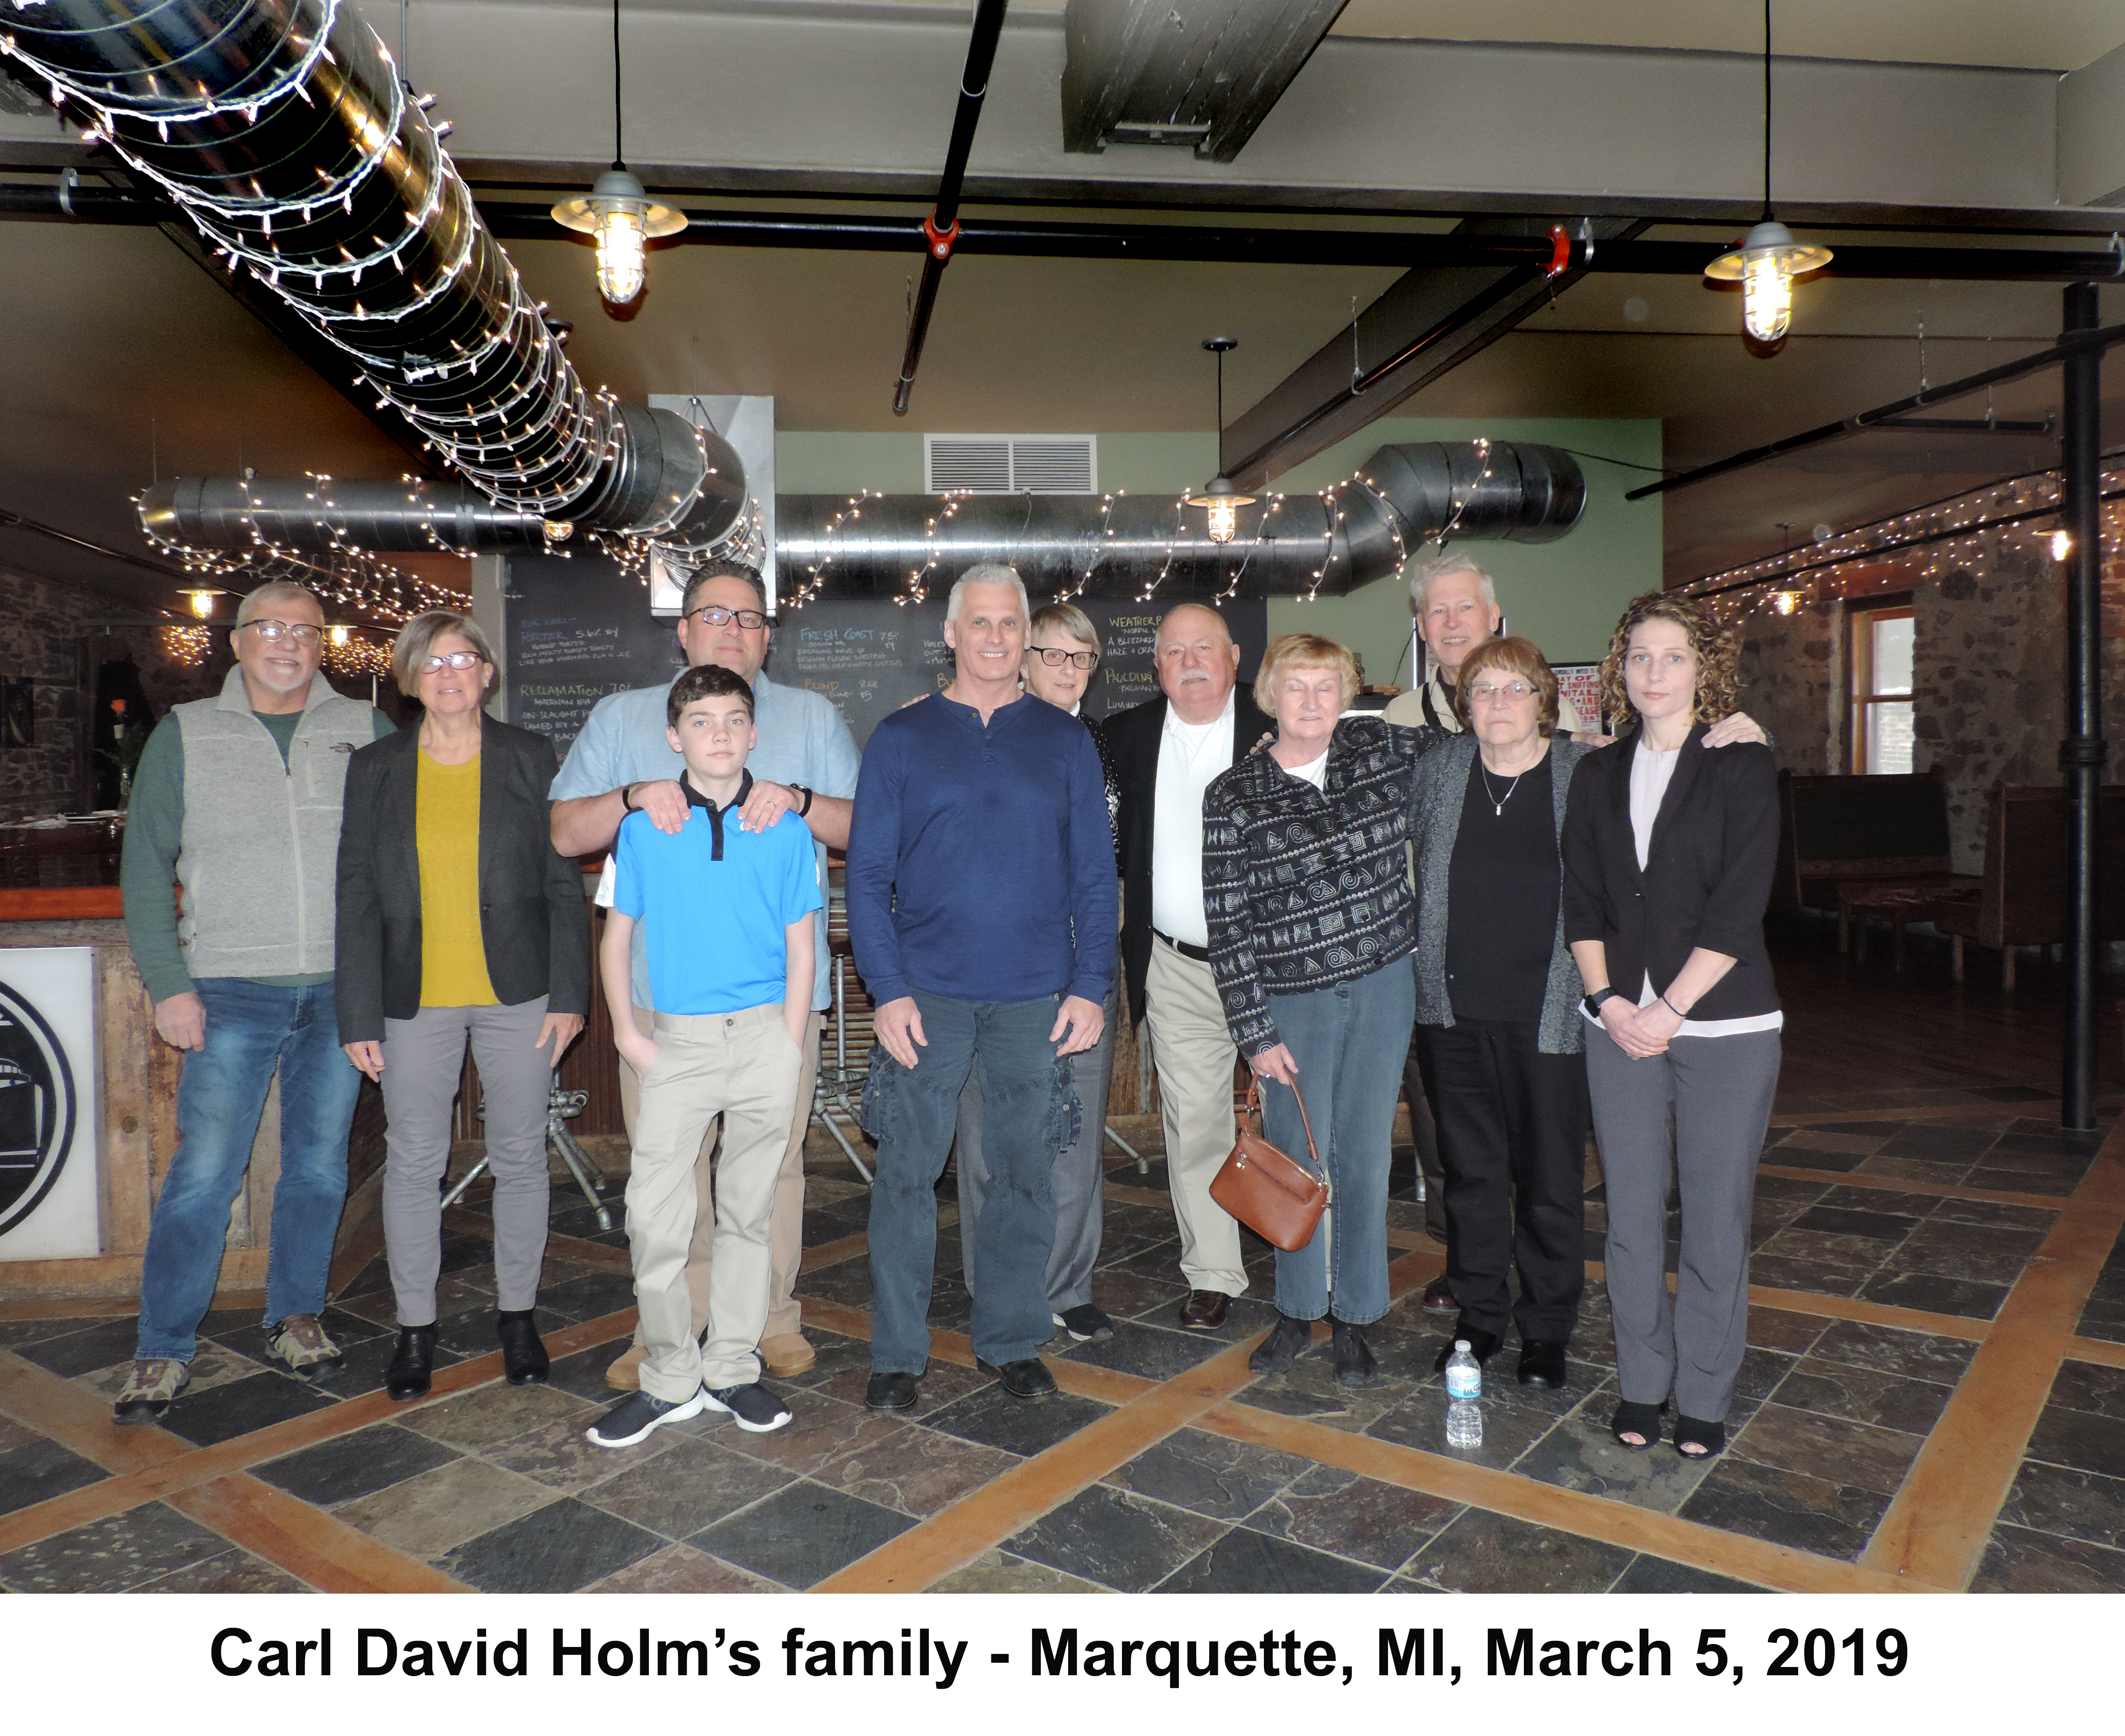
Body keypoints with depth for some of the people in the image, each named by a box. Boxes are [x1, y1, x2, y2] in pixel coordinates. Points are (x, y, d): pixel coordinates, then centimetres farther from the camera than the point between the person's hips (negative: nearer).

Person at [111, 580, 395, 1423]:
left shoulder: (366, 729, 7)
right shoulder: (185, 735, 6)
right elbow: (145, 868, 5)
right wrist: (168, 985, -3)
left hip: (343, 990, 1)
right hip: (232, 991, -1)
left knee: (319, 1165, 10)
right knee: (202, 1174, -1)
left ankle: (297, 1316, 26)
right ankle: (163, 1349, 14)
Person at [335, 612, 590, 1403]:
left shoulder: (529, 758, 2)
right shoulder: (374, 769, 5)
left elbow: (564, 884, 1)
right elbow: (356, 898, 4)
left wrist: (568, 993, -5)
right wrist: (358, 1016, -1)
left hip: (517, 995, -1)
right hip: (415, 1000, 1)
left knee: (520, 1158, 8)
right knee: (413, 1162, 7)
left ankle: (517, 1315, 25)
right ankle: (415, 1325, 24)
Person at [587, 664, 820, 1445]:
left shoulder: (785, 829, 2)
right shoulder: (643, 828, 3)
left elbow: (800, 949, 4)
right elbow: (617, 938, 9)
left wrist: (789, 1052, -3)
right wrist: (627, 1034, -1)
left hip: (764, 1036, 0)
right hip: (677, 1040, 0)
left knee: (748, 1210, 9)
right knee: (654, 1217, -1)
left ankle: (732, 1367, 24)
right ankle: (671, 1378, 16)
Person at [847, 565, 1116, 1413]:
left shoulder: (1064, 740, 7)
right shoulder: (900, 738, 4)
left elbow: (1095, 873, 6)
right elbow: (869, 875, 1)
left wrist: (1090, 985, -3)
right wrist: (887, 990, -8)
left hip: (1035, 997, 1)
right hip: (926, 993, -1)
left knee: (1024, 1174, 8)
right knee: (907, 1174, 2)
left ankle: (1012, 1340, 25)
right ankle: (897, 1351, 17)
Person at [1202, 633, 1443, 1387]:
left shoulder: (1383, 747, 0)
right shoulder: (1233, 796, -7)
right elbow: (1227, 925, -7)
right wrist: (1255, 1032, -9)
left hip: (1384, 986, 2)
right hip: (1292, 1001, -2)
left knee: (1364, 1156, 9)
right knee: (1297, 1160, 6)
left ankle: (1354, 1318, 26)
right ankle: (1297, 1312, 28)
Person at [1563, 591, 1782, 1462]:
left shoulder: (1741, 766, -3)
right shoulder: (1598, 775, 9)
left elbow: (1739, 908, -10)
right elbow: (1581, 901, 6)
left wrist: (1668, 1009, -13)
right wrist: (1611, 1002, -6)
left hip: (1724, 1025, -3)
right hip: (1621, 1023, 3)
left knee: (1715, 1213, 4)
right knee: (1631, 1212, 8)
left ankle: (1703, 1396, 20)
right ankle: (1641, 1382, 24)